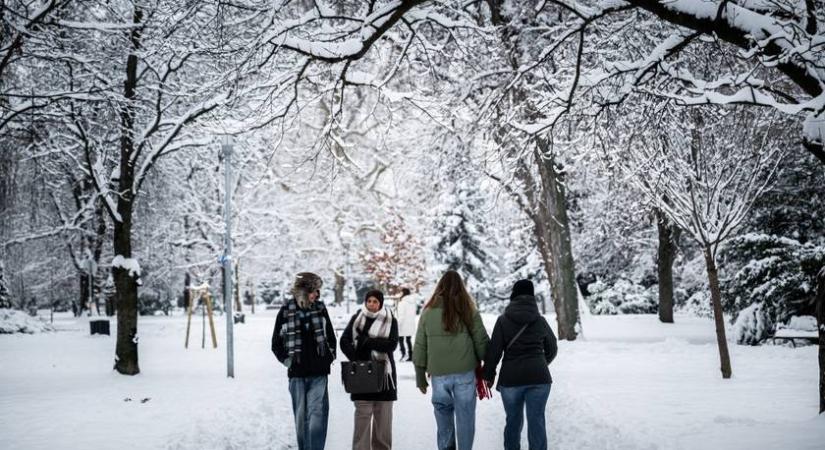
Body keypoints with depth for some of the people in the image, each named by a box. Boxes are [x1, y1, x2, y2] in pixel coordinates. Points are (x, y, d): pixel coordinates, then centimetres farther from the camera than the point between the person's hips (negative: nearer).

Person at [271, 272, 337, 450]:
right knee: (301, 415, 8)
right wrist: (287, 360, 1)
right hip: (297, 373, 0)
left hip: (319, 372, 0)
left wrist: (330, 356, 10)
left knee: (317, 413, -10)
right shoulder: (286, 312, -2)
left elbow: (330, 336, 17)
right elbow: (276, 344, 7)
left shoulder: (320, 308, 3)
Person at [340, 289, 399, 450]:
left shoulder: (390, 321, 2)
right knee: (362, 413, -4)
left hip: (383, 372, 0)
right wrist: (355, 358, -11)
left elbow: (392, 344, -10)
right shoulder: (357, 318, 6)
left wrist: (367, 341, -16)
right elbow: (344, 341, 3)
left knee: (383, 414, 5)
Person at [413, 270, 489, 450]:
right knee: (465, 418, 6)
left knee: (443, 416, 13)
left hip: (438, 375, 1)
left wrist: (420, 377, 15)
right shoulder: (469, 310, -1)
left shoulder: (428, 312, 4)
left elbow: (420, 347, 7)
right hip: (465, 373, -1)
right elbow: (482, 342, 0)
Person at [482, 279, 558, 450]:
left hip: (511, 378, 0)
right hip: (538, 377, 0)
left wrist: (488, 374, 8)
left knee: (513, 420, 14)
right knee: (536, 421, 2)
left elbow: (494, 351, -5)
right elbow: (552, 349, 16)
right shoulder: (540, 321, 4)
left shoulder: (503, 320, -2)